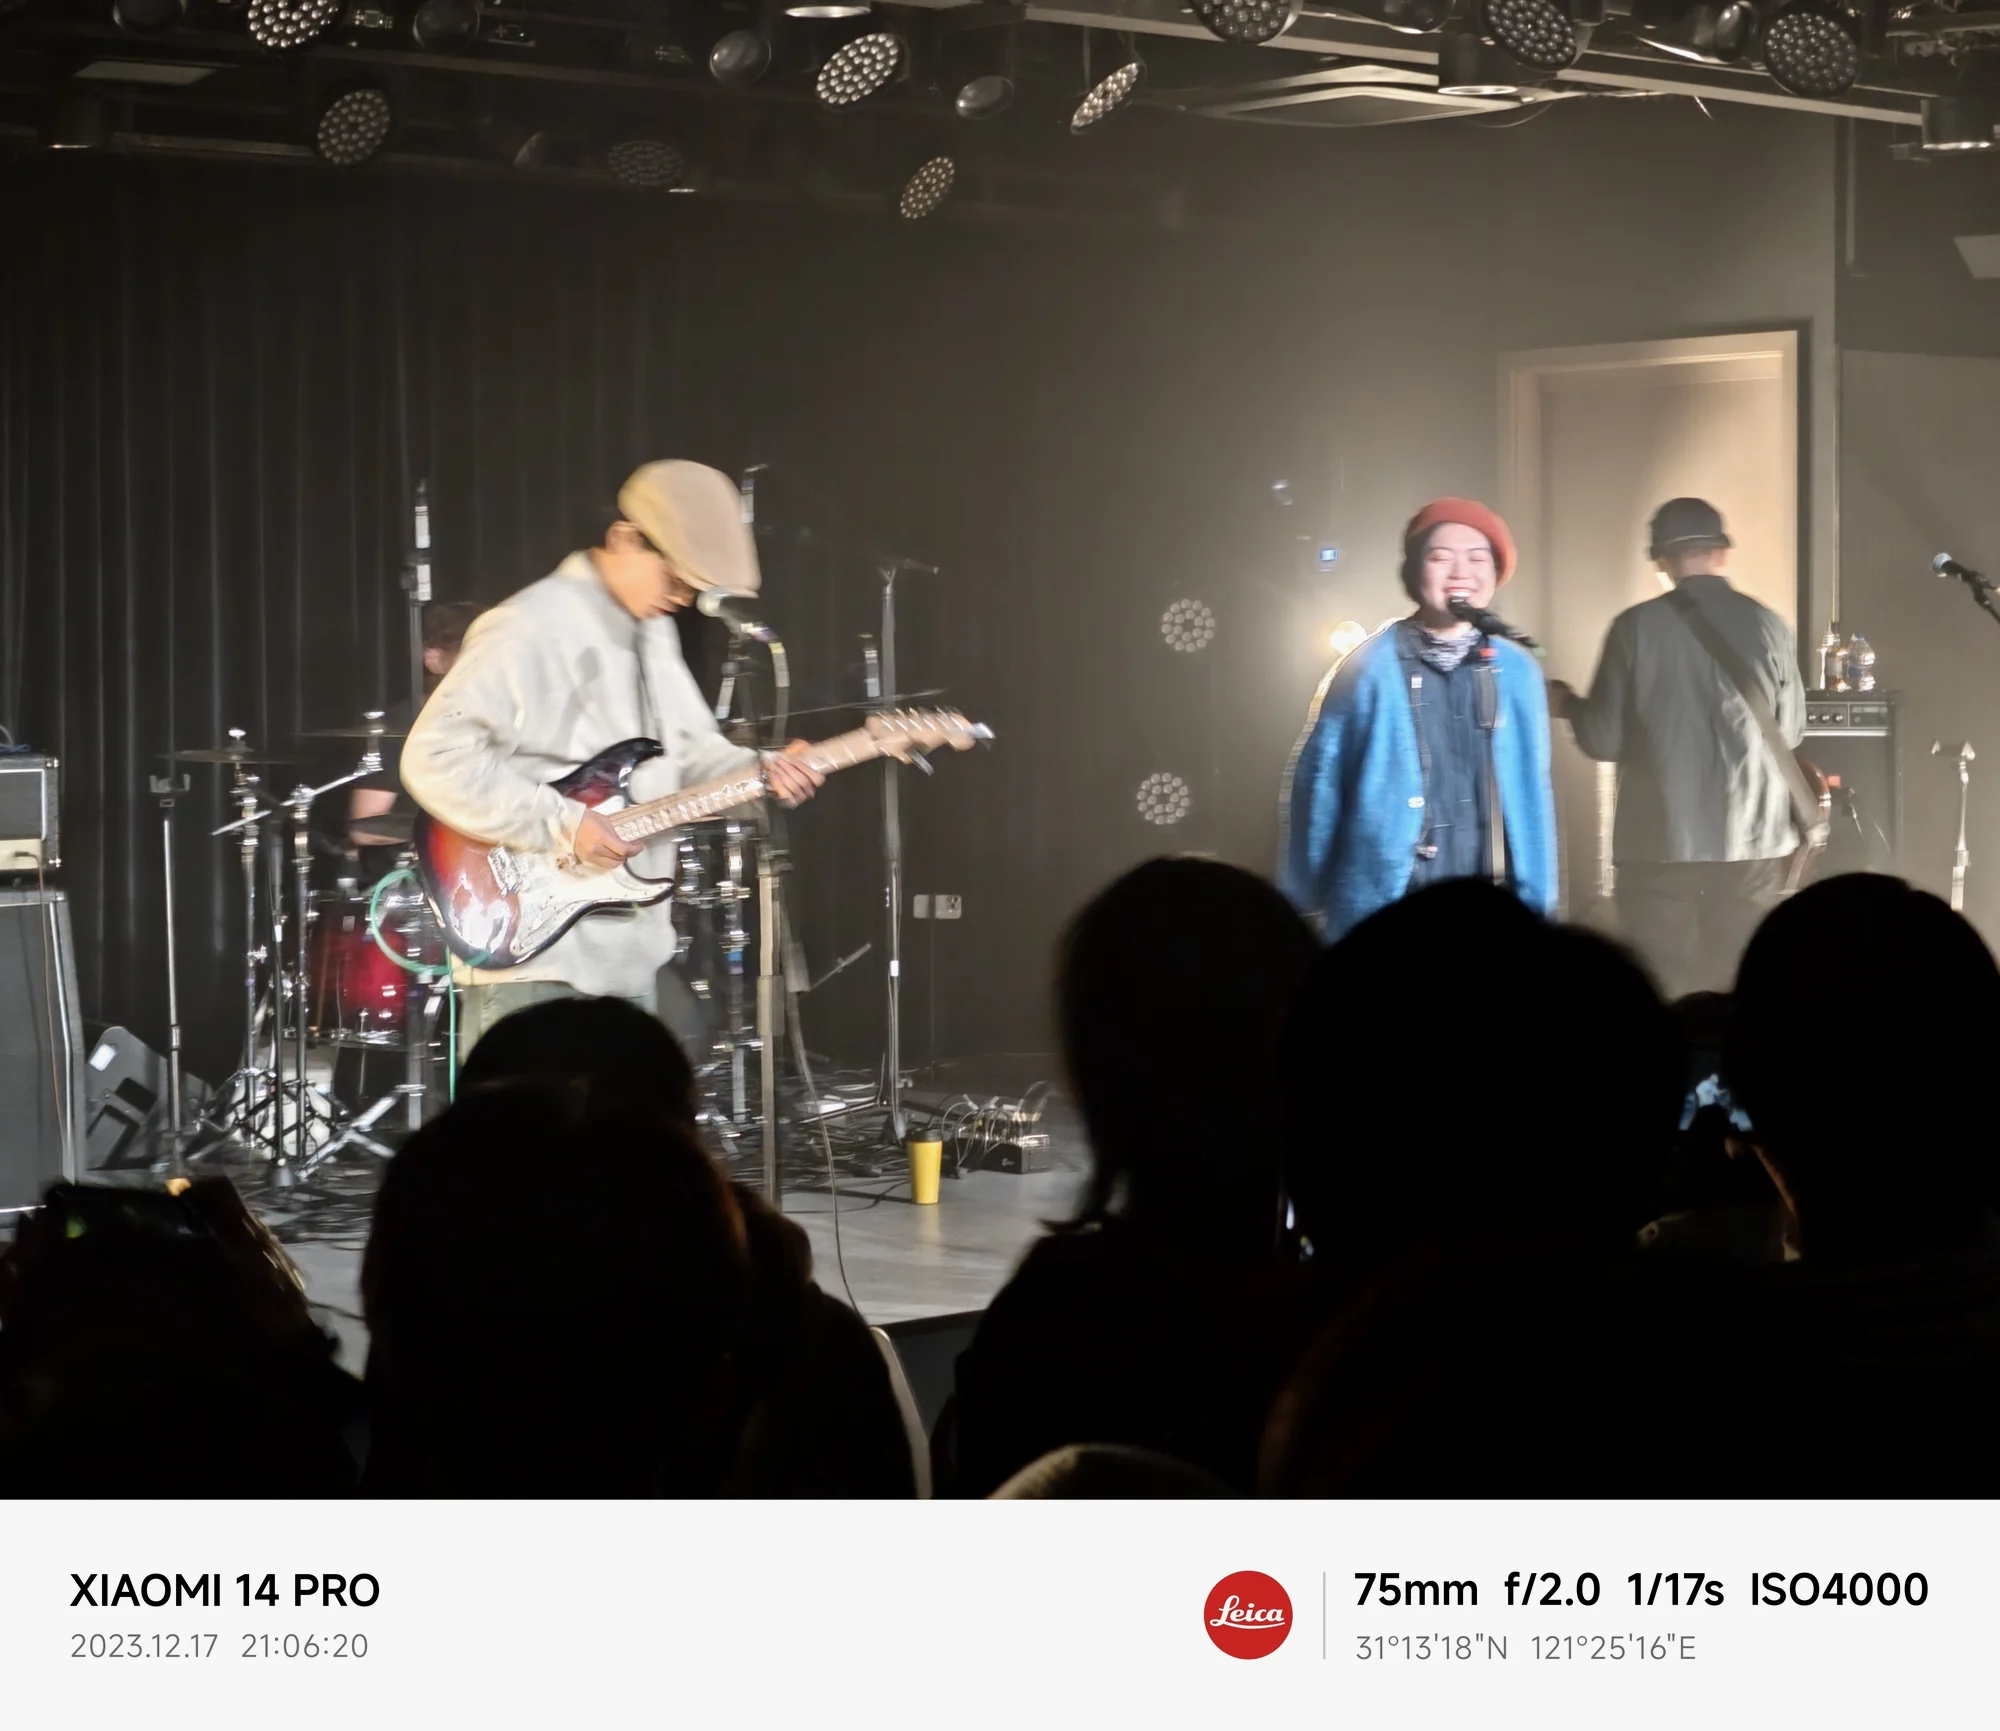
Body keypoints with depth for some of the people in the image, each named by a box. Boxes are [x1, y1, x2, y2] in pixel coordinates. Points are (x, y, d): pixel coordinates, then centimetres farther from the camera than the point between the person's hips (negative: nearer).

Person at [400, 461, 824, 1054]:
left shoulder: (652, 632, 15)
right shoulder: (530, 629, -15)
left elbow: (691, 750, 23)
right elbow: (435, 757, -21)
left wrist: (760, 773, 2)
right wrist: (563, 825, -23)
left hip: (627, 957, 9)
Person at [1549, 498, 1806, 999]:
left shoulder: (1636, 628, -6)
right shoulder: (1768, 627, 0)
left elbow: (1604, 740, -2)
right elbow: (1791, 734, 8)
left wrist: (1566, 704, 18)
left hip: (1661, 842, -2)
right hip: (1752, 841, 2)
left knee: (1663, 997, 3)